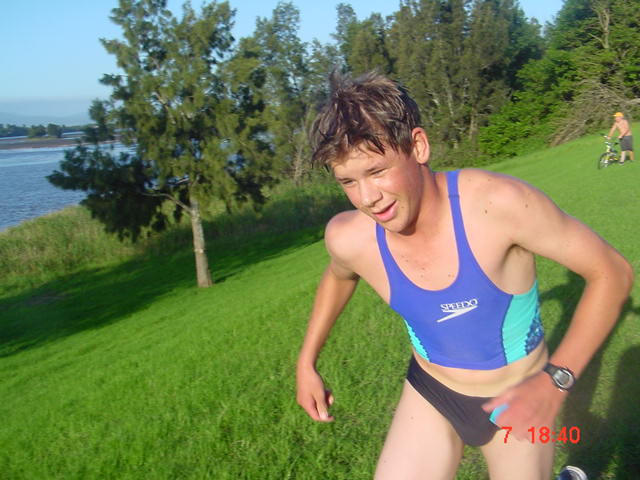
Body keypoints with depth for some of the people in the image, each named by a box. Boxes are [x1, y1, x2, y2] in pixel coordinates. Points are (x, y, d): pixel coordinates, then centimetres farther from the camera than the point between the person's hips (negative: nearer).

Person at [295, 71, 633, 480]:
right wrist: (307, 361, 9)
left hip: (517, 402, -2)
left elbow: (612, 272, -19)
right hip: (429, 398, 3)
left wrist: (556, 378, -27)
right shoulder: (348, 238, -19)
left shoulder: (499, 202, -30)